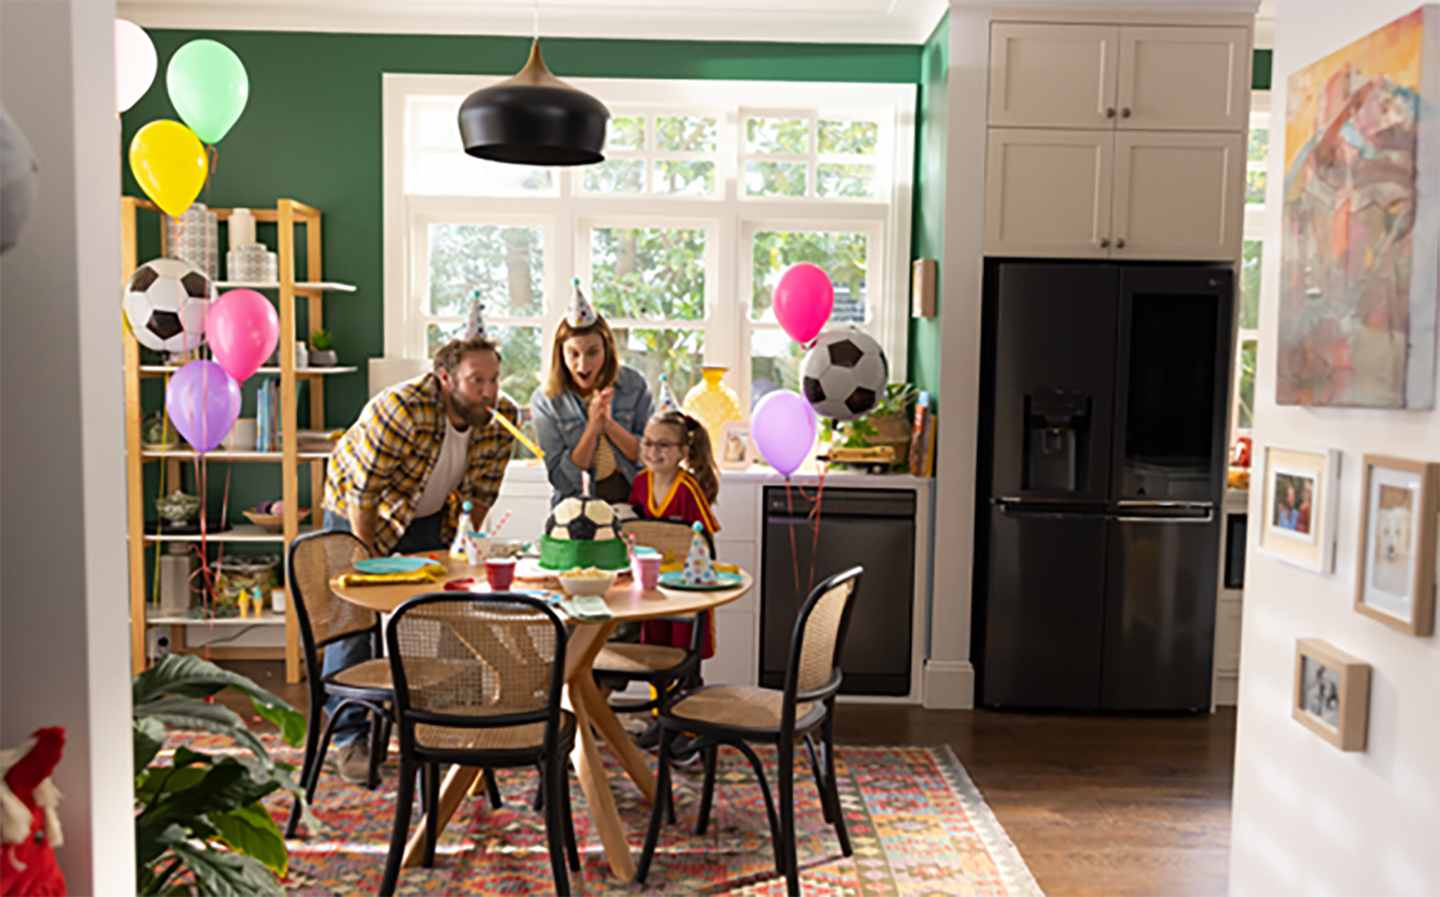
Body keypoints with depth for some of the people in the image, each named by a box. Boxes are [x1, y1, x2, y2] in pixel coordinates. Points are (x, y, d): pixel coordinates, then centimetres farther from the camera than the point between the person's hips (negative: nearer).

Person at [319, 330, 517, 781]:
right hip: (359, 511, -4)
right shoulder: (400, 409, -35)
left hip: (430, 518, 5)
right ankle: (349, 737, 6)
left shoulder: (502, 418, -18)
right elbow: (365, 490, -28)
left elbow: (482, 491, -5)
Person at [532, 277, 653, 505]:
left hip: (634, 503, 1)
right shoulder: (546, 400, -4)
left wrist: (609, 424, -14)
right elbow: (562, 480, -5)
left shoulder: (633, 384, -1)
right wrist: (592, 429, -16)